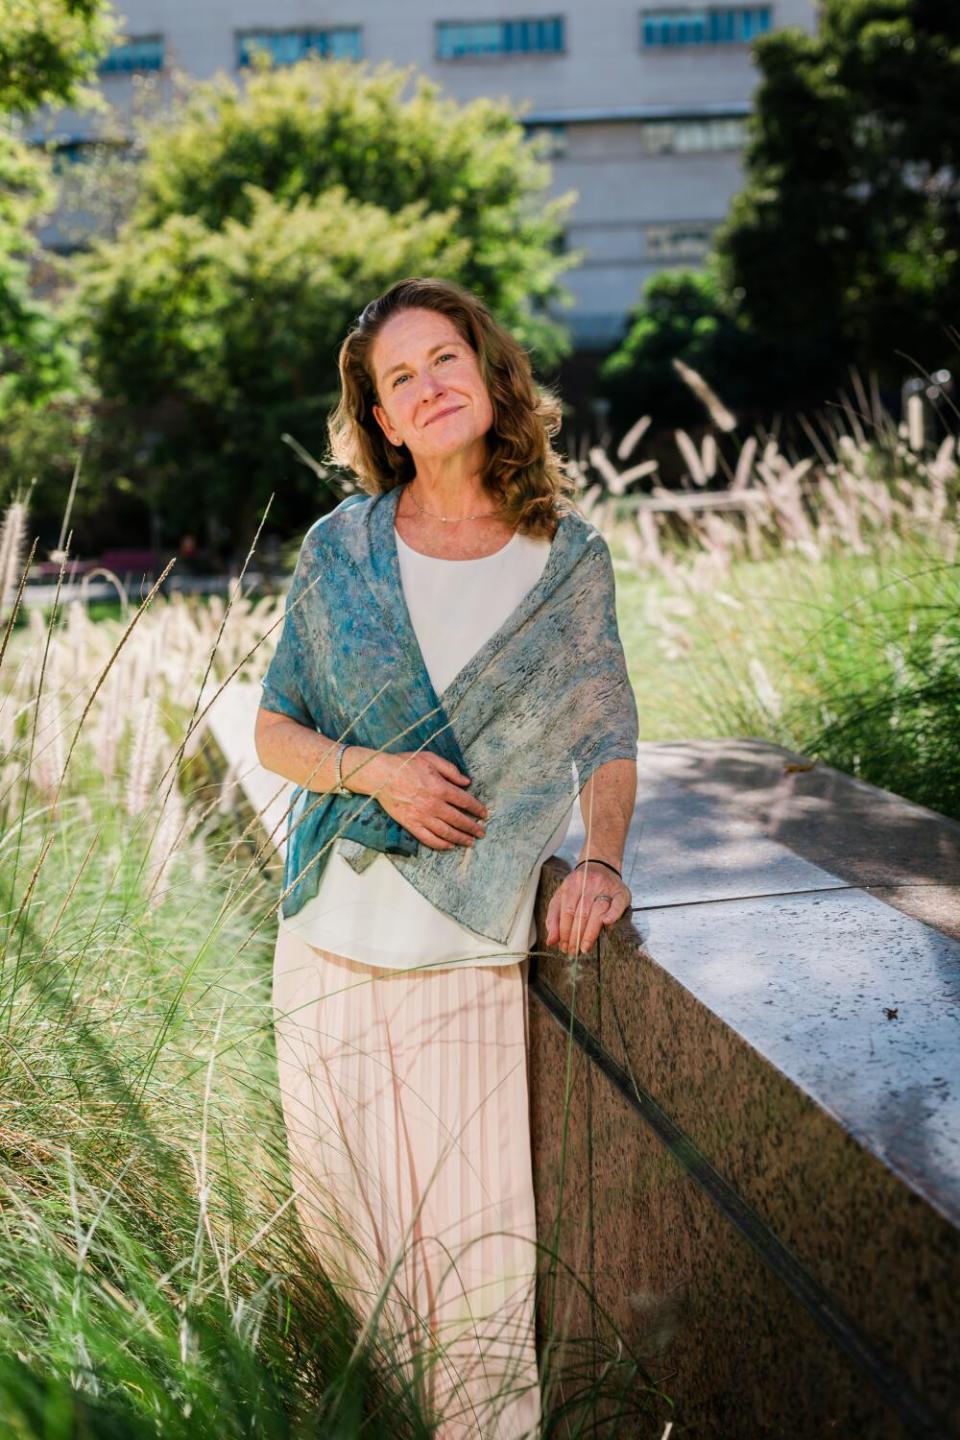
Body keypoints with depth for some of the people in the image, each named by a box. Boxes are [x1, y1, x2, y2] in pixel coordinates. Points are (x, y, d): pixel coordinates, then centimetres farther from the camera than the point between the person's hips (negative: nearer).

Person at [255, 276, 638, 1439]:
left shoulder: (570, 560, 2)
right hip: (332, 940, 2)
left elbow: (605, 735, 5)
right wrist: (374, 770, -11)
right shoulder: (338, 549, 3)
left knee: (474, 1236, -1)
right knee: (345, 1222, 13)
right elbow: (273, 732, 7)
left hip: (471, 951, -1)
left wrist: (600, 858, -13)